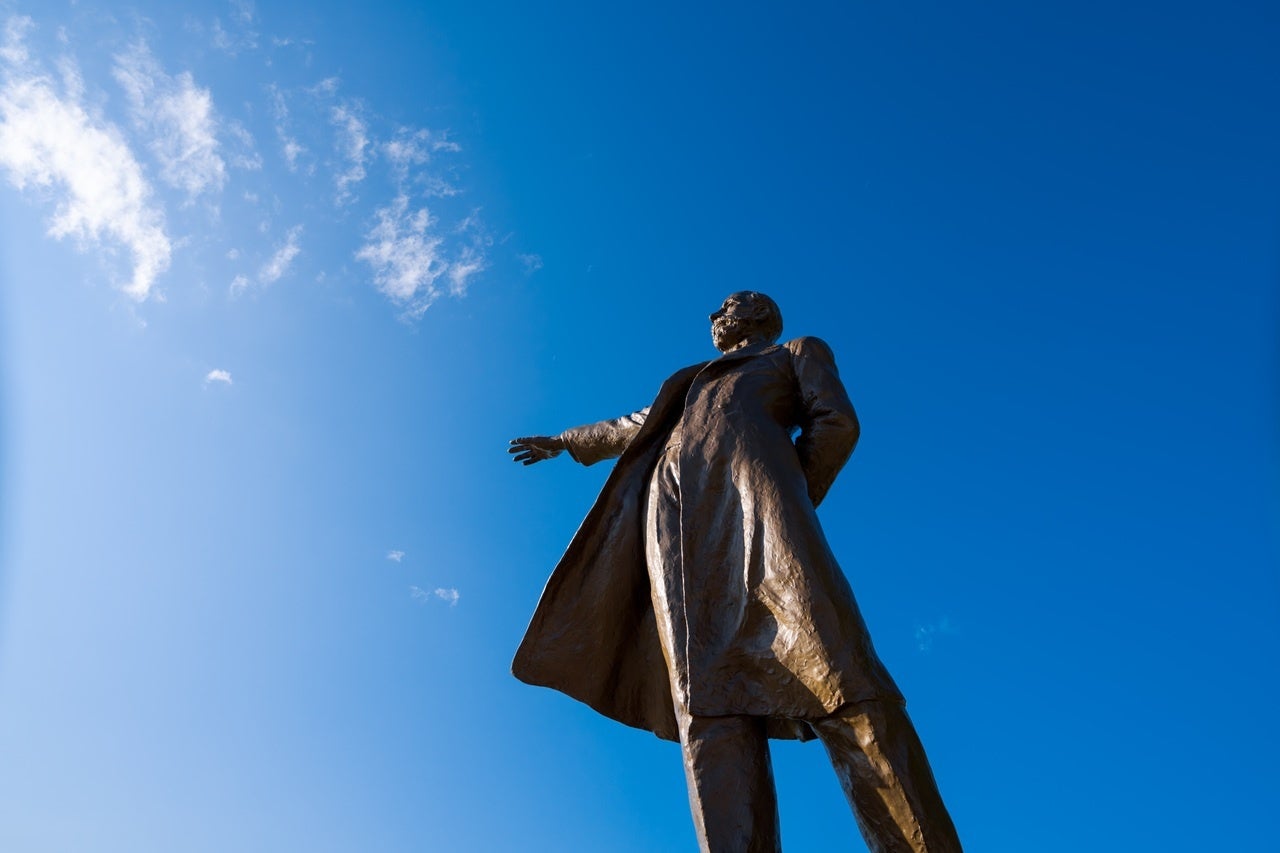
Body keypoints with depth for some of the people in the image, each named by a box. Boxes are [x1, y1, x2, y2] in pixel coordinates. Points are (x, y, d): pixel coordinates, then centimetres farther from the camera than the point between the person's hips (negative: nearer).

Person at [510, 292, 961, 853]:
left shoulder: (800, 351, 28)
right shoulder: (695, 381, 41)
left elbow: (838, 423, 11)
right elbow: (636, 427, 52)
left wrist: (789, 507, 0)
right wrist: (565, 442, 64)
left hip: (750, 484, -4)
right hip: (675, 515, 4)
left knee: (831, 673, -25)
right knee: (708, 700, -19)